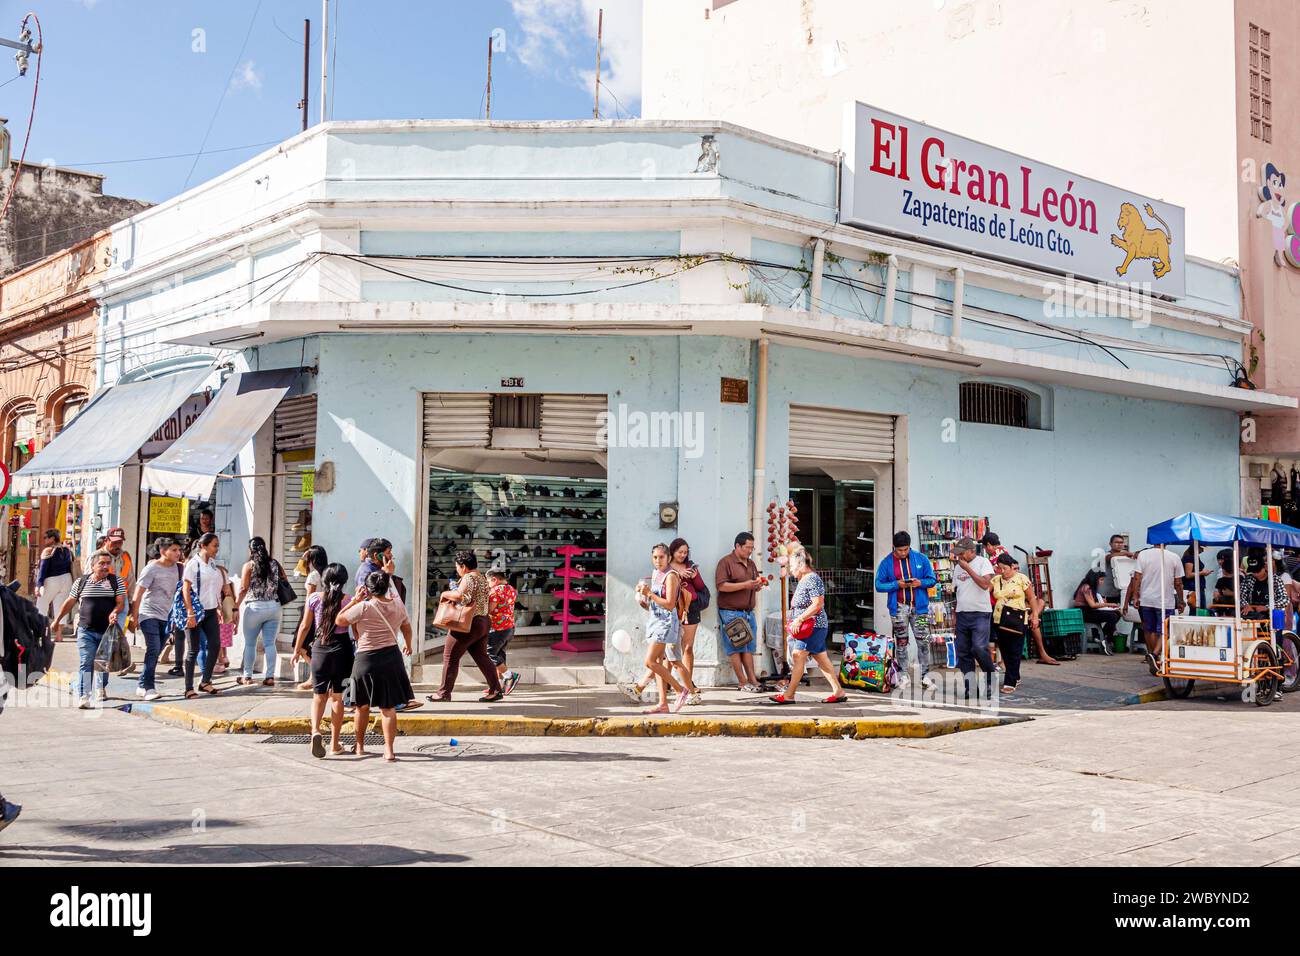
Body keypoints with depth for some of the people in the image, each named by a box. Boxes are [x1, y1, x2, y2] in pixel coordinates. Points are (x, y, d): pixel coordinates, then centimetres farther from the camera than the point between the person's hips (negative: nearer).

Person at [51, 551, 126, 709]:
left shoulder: (117, 581, 4)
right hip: (86, 631, -1)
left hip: (108, 630, 1)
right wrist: (57, 620, 20)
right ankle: (83, 696, -14)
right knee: (86, 662, -12)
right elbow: (69, 602, 16)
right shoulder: (81, 582, 6)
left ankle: (101, 688, 38)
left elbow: (121, 603, -1)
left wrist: (114, 612, -22)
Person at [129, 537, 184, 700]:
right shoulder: (151, 569, -8)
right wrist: (134, 616, -13)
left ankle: (142, 685, 20)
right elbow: (138, 593, -9)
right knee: (153, 649, -16)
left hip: (166, 616, 6)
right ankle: (148, 687, -14)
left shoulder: (176, 568, 8)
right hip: (149, 614, -6)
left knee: (156, 651, 8)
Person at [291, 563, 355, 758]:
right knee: (337, 696, 10)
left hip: (320, 648, 0)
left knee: (319, 696, 12)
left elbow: (305, 626, 3)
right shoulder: (348, 600, -7)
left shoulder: (314, 598, -4)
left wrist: (297, 649, 11)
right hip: (342, 648, 0)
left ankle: (315, 730, -15)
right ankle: (334, 743, 13)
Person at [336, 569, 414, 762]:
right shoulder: (398, 605, 1)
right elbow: (407, 627, 17)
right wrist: (408, 645, 36)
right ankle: (389, 750, 0)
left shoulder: (364, 607, -14)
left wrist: (354, 600, 0)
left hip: (366, 659, -2)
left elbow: (339, 621, -7)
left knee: (363, 705, 16)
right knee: (388, 707, 4)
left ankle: (359, 746, 29)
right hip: (392, 657, 2)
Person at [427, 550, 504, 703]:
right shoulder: (482, 577, 16)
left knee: (450, 657, 1)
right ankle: (496, 690, 7)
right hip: (483, 622, 9)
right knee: (482, 657, 11)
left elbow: (461, 595, -30)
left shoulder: (469, 577, -15)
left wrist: (445, 594, -14)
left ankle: (444, 692, 6)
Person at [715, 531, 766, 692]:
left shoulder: (751, 564, 19)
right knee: (736, 648, -5)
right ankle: (743, 683, -4)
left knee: (749, 648, 4)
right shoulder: (726, 562, -5)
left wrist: (759, 585, 3)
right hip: (731, 612, -7)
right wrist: (745, 585, -18)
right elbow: (722, 586, -16)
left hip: (748, 612, 7)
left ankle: (753, 680, 3)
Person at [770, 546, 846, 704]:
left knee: (798, 656, -11)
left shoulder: (812, 579, -14)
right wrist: (794, 622, 13)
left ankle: (789, 695, -11)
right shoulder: (803, 580, 17)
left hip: (814, 626, -10)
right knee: (822, 659, 10)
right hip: (808, 627, 10)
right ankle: (838, 692, 13)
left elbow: (817, 604, -22)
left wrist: (798, 619, -23)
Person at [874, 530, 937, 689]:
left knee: (923, 641, -1)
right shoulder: (887, 563, -1)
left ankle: (925, 675, 9)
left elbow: (932, 580, 4)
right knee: (901, 642, 6)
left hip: (919, 606, 0)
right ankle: (904, 676, 14)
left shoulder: (921, 559, 1)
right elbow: (879, 585, -2)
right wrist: (896, 584, -17)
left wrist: (920, 583, -17)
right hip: (899, 608, 0)